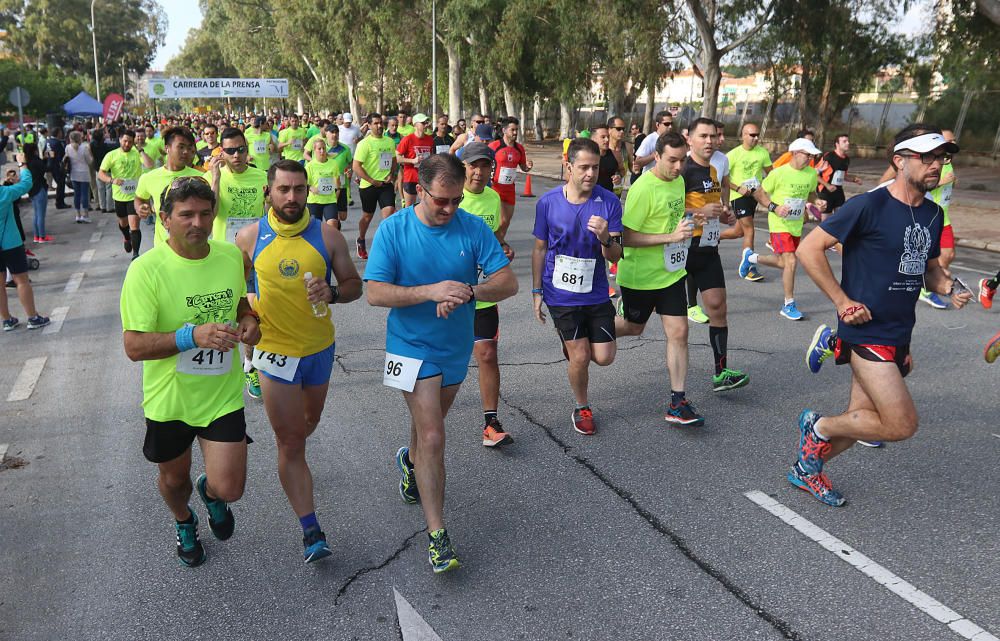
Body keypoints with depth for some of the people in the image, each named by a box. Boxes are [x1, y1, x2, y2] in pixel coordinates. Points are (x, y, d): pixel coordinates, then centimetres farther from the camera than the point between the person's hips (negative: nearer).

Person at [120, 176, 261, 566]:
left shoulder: (231, 256, -5)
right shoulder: (146, 269, -19)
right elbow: (134, 346, -21)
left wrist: (248, 322, -7)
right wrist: (194, 335, -35)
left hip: (222, 394, 2)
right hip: (169, 398, -2)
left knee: (229, 488, -4)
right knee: (174, 478, 21)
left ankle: (211, 493, 36)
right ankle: (184, 524, 56)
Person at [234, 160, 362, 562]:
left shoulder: (327, 236, -7)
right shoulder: (250, 237, -6)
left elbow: (354, 285, -1)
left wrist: (332, 292, -22)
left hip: (320, 347, 2)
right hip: (275, 351, -2)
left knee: (310, 421, 26)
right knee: (290, 443, -2)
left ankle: (291, 459, 61)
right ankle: (311, 530, 6)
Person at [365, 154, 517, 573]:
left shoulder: (473, 228, -9)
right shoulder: (393, 230, -13)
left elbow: (508, 283, -12)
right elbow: (375, 293, -17)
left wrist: (466, 293, -31)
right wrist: (431, 291, -30)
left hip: (457, 347, 4)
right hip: (413, 347, -4)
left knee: (429, 420, 25)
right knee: (432, 438, -10)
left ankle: (410, 462, 59)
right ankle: (437, 535, 1)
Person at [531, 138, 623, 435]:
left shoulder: (609, 202, -9)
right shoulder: (548, 202, -9)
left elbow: (615, 257, -9)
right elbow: (540, 249, 3)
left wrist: (605, 238, -32)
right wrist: (536, 291, 5)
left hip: (596, 293, 2)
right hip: (561, 295, -2)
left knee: (605, 357, 3)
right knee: (580, 357, 0)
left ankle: (573, 342, 38)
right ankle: (582, 409, 27)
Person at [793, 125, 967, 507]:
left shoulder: (933, 214, 9)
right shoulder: (870, 206, -15)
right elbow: (809, 249, -16)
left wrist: (949, 288, 1)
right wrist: (843, 302, -16)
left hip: (899, 337, 8)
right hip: (868, 332, -8)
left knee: (864, 419, 13)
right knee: (902, 425, -12)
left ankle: (807, 469, 34)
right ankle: (818, 426, 10)